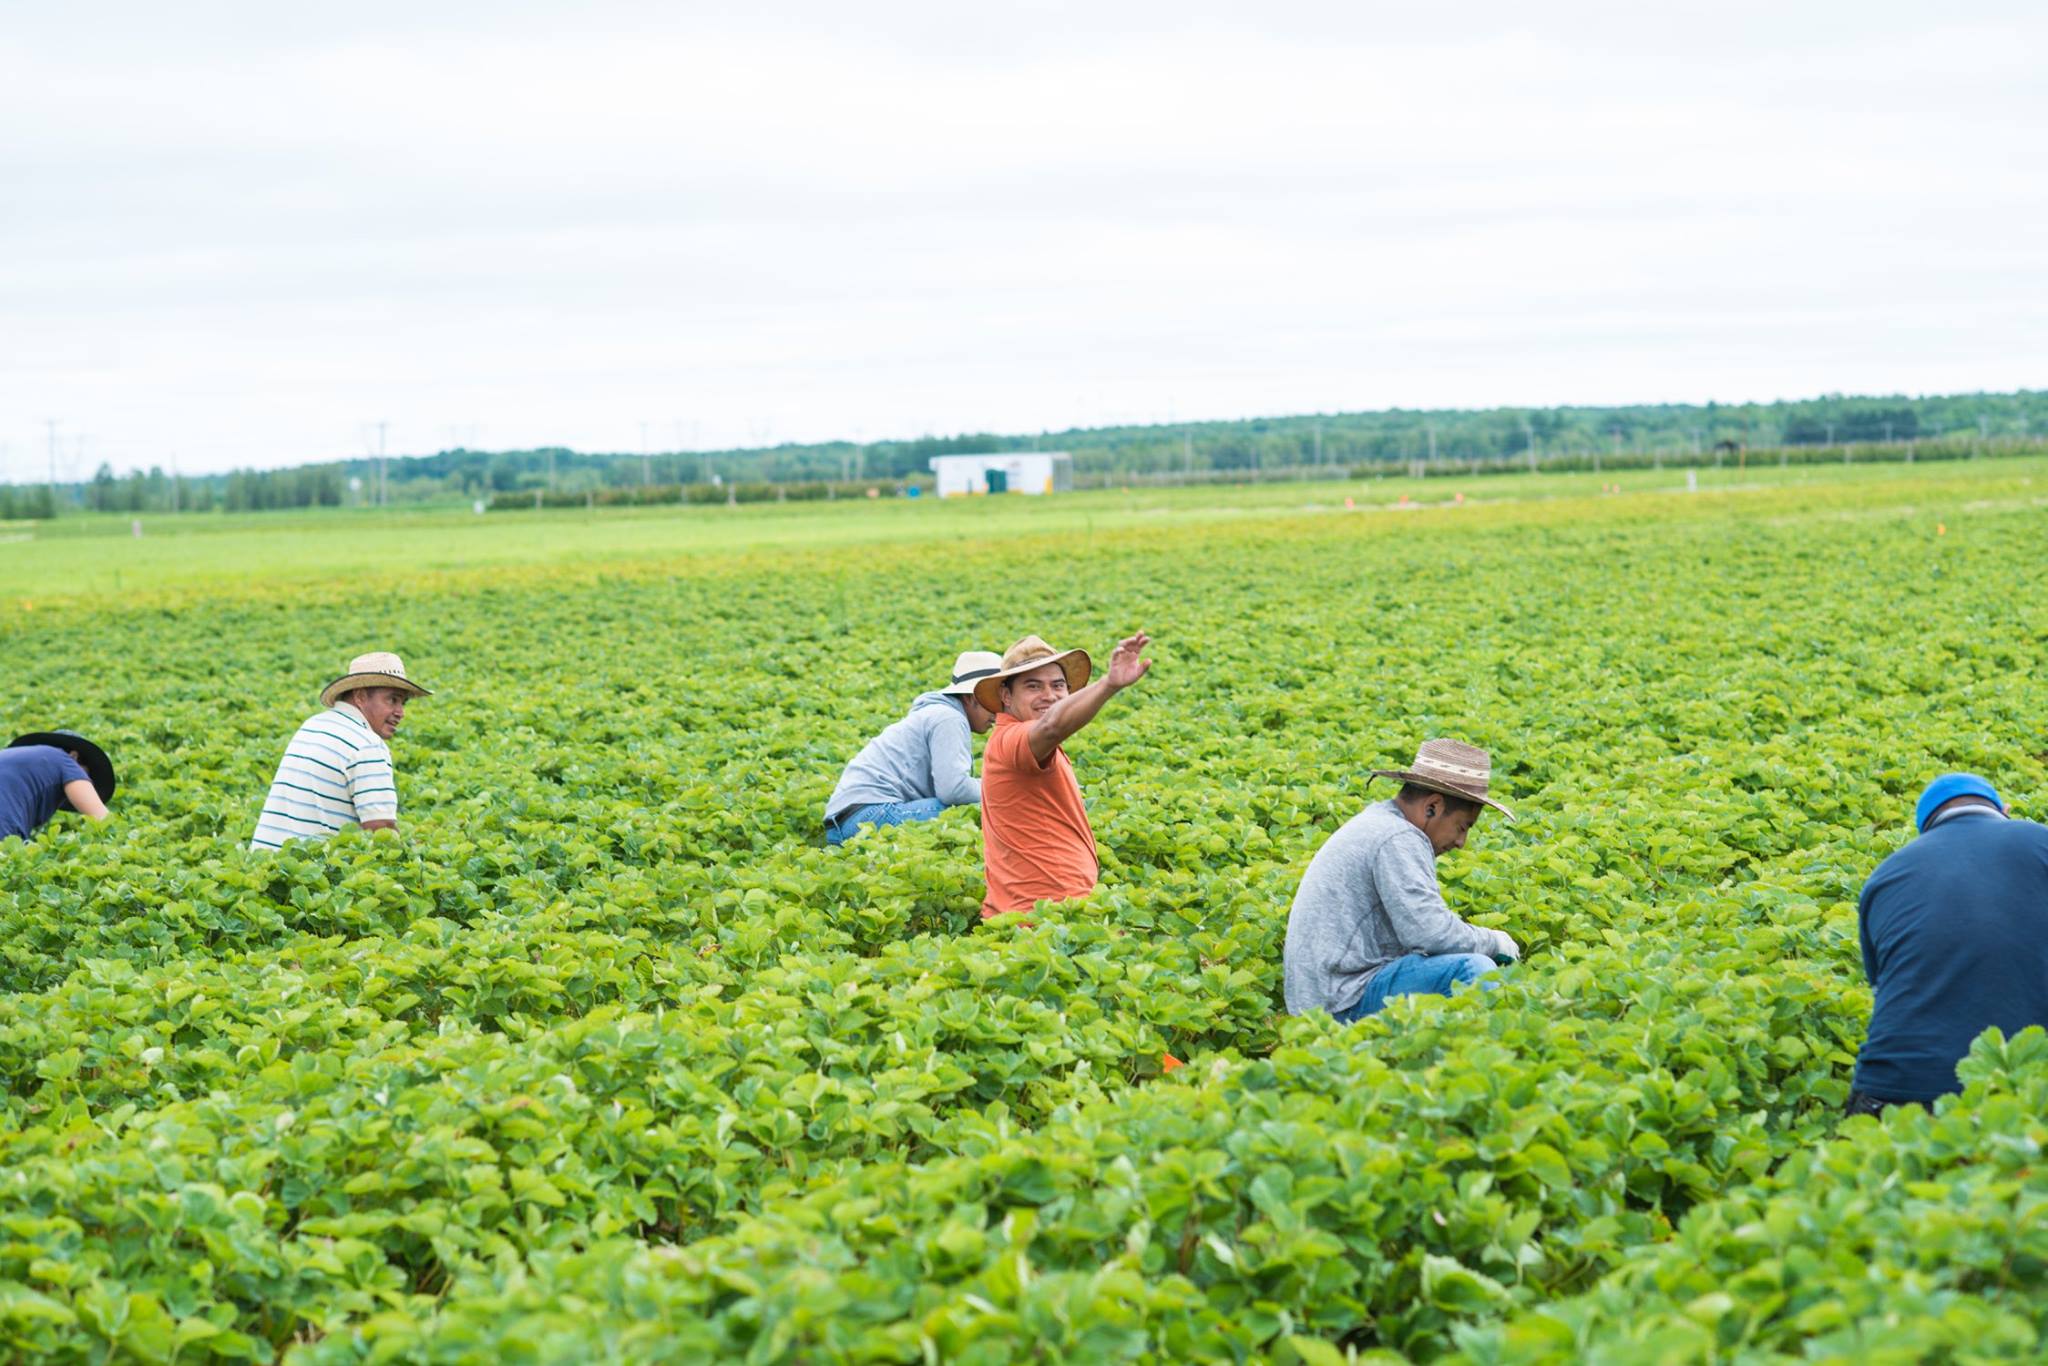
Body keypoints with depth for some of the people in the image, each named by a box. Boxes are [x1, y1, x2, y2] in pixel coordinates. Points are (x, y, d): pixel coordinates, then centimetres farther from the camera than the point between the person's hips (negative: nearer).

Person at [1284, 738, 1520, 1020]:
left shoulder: (1376, 821, 18)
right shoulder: (1398, 840, -15)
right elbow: (1431, 933, -23)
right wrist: (1493, 941, -5)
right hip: (1348, 1003, -11)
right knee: (1472, 969, -25)